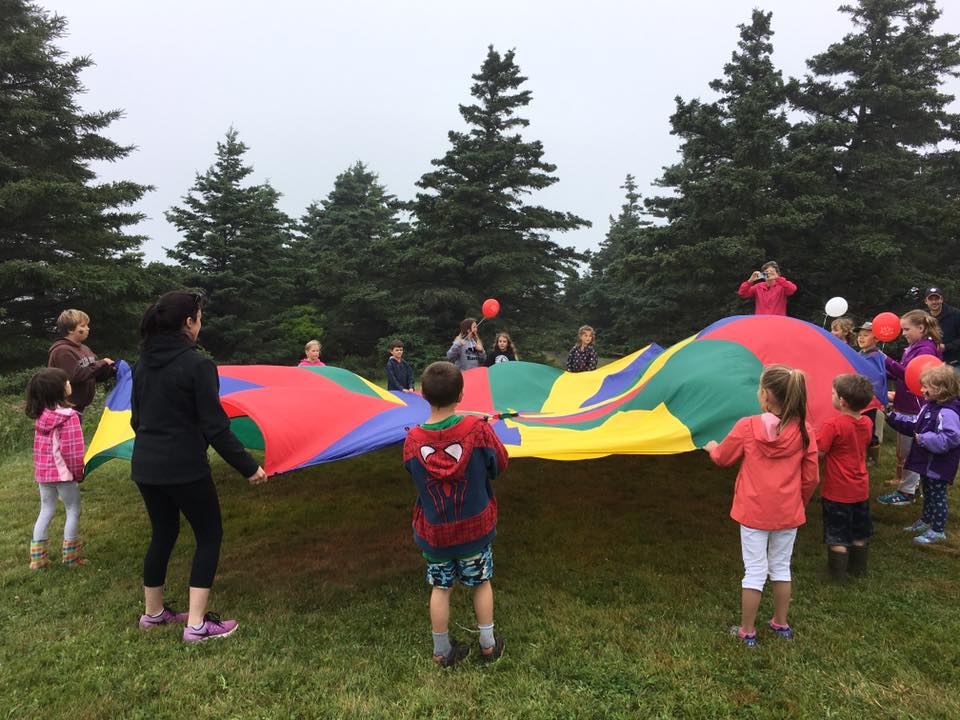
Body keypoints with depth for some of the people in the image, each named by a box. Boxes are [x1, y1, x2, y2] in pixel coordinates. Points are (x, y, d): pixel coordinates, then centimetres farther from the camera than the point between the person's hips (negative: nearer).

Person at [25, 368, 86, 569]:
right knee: (73, 511, 7)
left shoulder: (41, 415, 4)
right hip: (63, 472, -7)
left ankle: (37, 558, 21)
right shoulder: (68, 415, -19)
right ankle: (71, 557, 13)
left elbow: (40, 446, 12)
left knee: (46, 511, 17)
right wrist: (78, 472, -6)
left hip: (43, 472, 7)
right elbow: (72, 449, -19)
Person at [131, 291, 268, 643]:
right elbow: (214, 426, -18)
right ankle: (197, 624, 6)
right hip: (184, 468, -7)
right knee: (209, 536, 7)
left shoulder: (143, 364, 5)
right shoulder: (197, 364, -17)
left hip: (145, 465, 8)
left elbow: (137, 418, 15)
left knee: (163, 534, 22)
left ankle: (152, 613, 36)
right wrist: (248, 466, -12)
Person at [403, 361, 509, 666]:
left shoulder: (412, 440, -17)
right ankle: (488, 644, 33)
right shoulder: (478, 428, -22)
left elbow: (416, 477, 0)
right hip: (475, 526, -1)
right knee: (481, 582, 19)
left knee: (440, 587, 16)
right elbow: (500, 464, -7)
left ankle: (442, 651, 29)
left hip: (433, 531, 1)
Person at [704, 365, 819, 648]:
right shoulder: (804, 431, -7)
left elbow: (723, 458, 1)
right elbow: (811, 478, 1)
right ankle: (781, 624, 35)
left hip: (753, 513, -3)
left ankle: (747, 631, 18)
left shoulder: (747, 427, -15)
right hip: (789, 514, 3)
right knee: (781, 568, 20)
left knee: (755, 571, 7)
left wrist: (712, 447, 23)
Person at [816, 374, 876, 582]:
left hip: (837, 493, -7)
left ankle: (838, 573, 15)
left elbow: (817, 453, -24)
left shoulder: (832, 425, -25)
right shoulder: (867, 423, -2)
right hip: (861, 490, 7)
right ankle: (858, 568, 35)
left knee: (837, 535, 7)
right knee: (860, 533, 21)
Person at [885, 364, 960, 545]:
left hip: (938, 465, -10)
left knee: (937, 495, 3)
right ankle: (926, 521, 38)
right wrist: (894, 418, 10)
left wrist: (924, 439, -28)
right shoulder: (929, 406, 6)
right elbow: (915, 424, 17)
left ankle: (938, 531, 16)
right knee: (928, 493, 23)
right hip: (927, 462, 10)